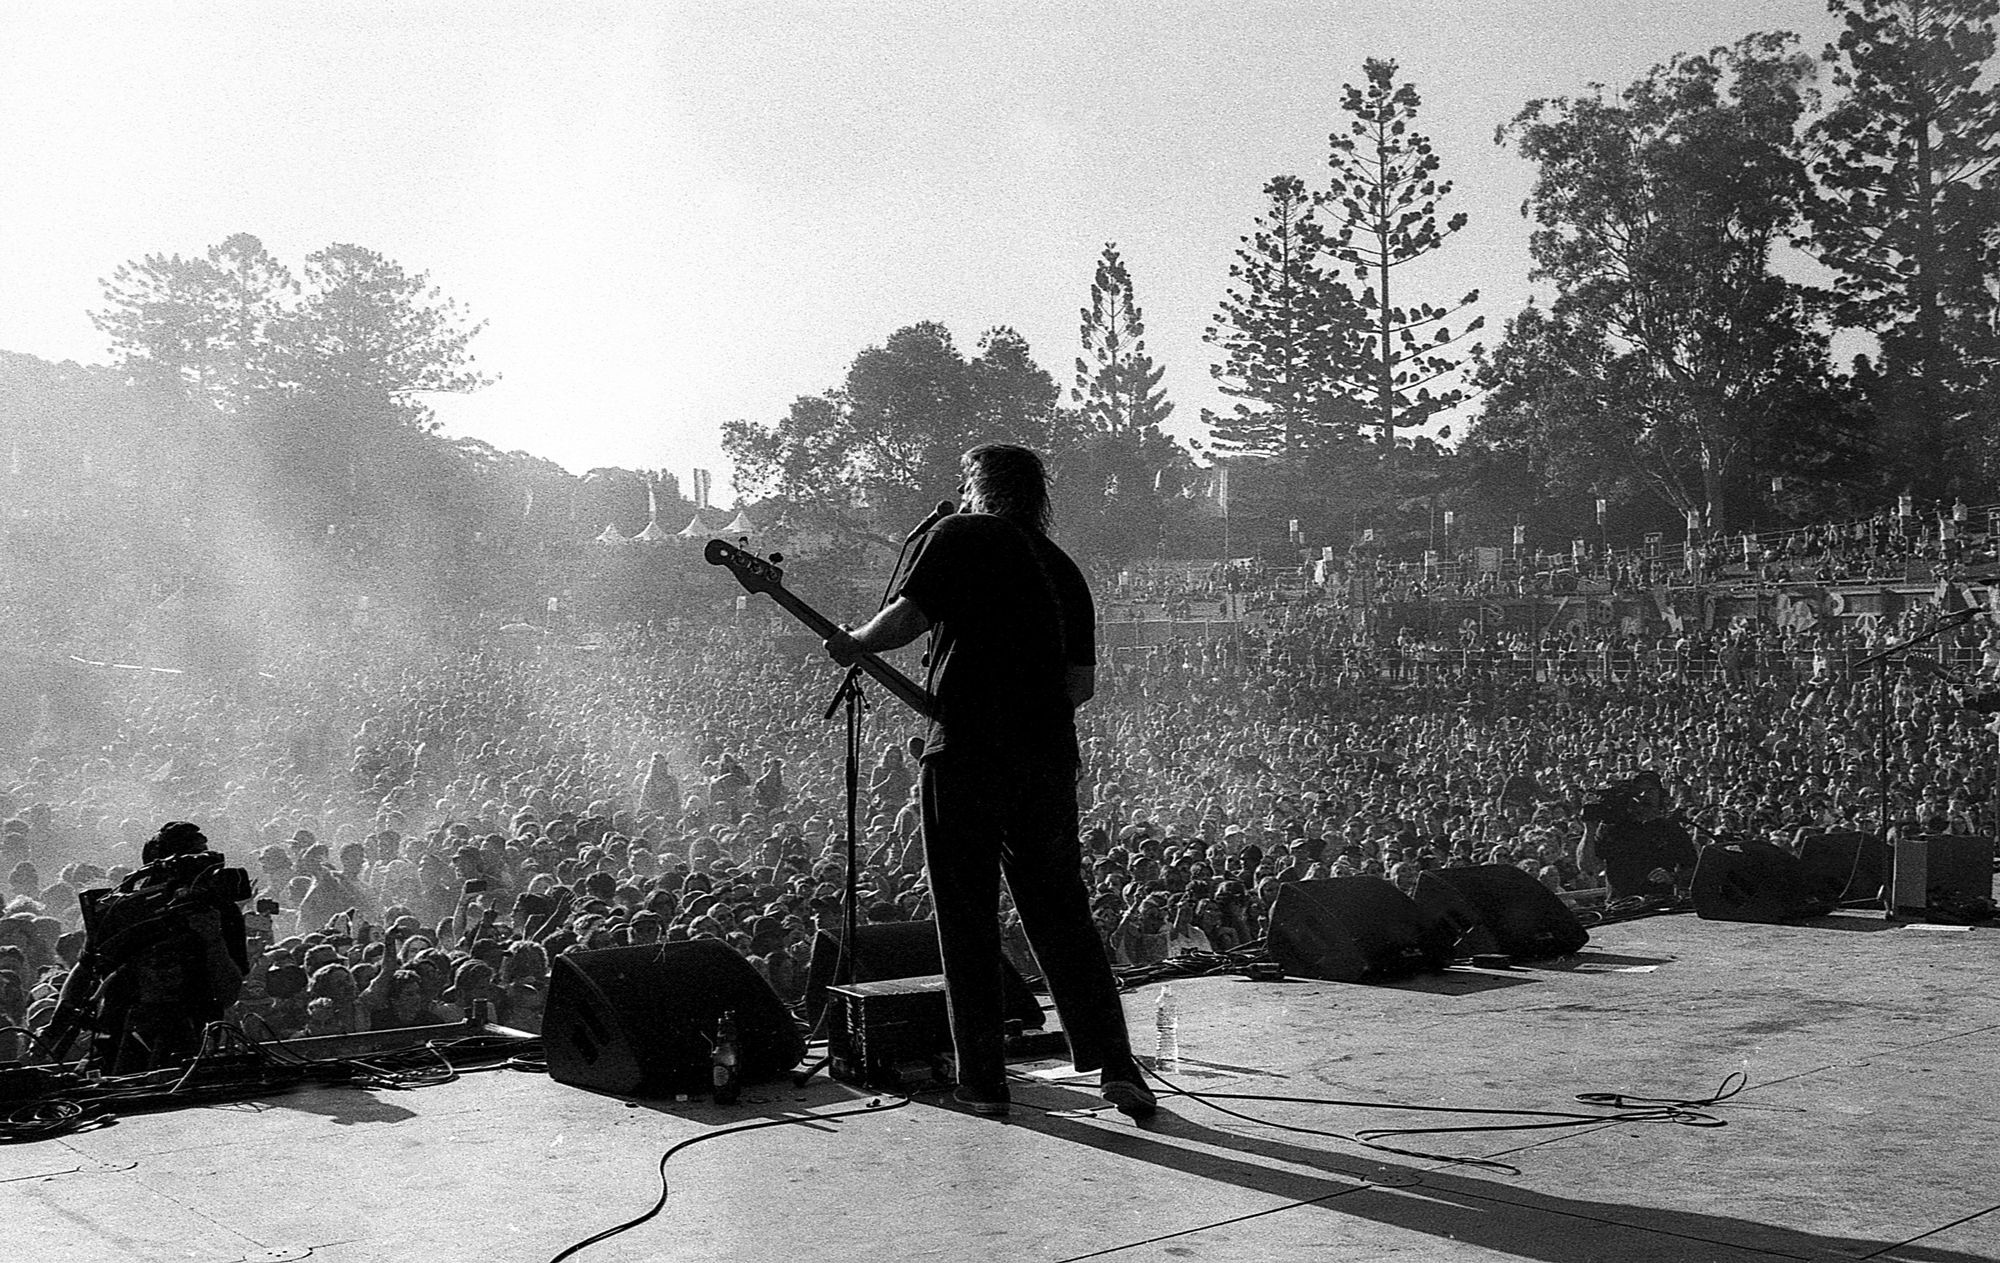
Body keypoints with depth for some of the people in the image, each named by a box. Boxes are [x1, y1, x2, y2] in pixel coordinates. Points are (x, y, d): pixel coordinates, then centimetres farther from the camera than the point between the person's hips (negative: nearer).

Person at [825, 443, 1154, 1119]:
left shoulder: (957, 537, 2)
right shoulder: (1063, 567, 19)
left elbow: (907, 616, -10)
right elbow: (1083, 682, 15)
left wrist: (852, 645, 8)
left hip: (966, 751, -5)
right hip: (1049, 755, 5)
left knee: (967, 923, 3)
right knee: (1063, 917, 11)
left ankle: (983, 1081, 6)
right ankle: (1116, 1067, 5)